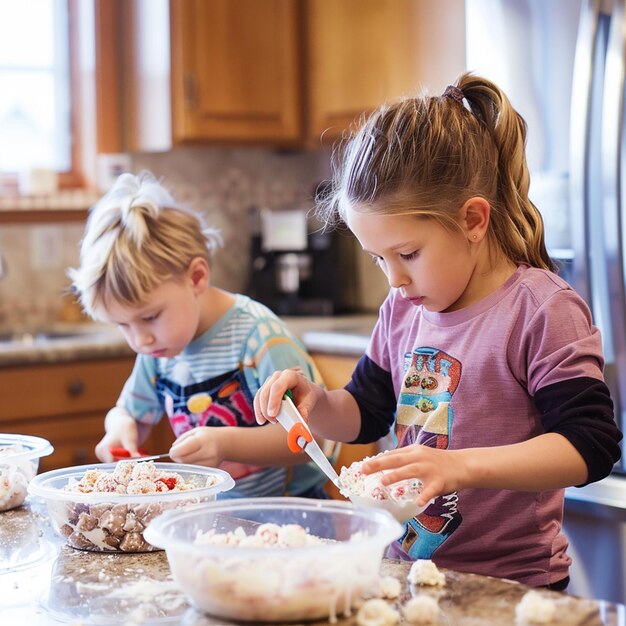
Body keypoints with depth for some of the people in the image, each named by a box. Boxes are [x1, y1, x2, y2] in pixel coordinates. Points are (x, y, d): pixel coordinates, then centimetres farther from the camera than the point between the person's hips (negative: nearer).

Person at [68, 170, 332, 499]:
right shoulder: (159, 347, 4)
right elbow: (129, 411, 19)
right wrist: (121, 427, -6)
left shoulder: (258, 337, -17)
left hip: (287, 507, -6)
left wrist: (225, 443, -35)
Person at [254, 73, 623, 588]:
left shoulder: (542, 310, -12)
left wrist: (462, 467, -29)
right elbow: (364, 415, 19)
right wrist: (315, 403, -3)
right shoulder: (402, 310, 8)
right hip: (408, 566, 6)